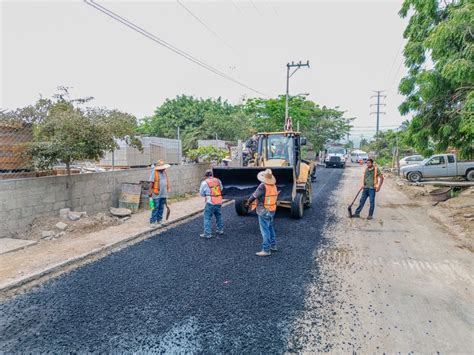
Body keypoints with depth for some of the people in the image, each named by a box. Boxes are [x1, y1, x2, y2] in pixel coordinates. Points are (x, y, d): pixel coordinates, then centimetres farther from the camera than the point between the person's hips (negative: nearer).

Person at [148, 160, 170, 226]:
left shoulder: (164, 172, 10)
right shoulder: (154, 172, -10)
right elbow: (151, 183, -11)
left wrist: (167, 190, 18)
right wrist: (150, 192, -13)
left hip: (163, 194, 6)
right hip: (157, 194, -6)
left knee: (161, 208, 12)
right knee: (156, 208, -5)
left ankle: (159, 220, 23)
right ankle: (152, 221, 2)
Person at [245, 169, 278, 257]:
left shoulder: (263, 186, -20)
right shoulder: (274, 185, 1)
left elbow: (254, 196, -15)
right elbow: (275, 196, 9)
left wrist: (248, 202, 5)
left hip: (264, 211, -8)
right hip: (272, 210, 8)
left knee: (265, 230, -3)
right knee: (270, 228, 21)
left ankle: (266, 250, 1)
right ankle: (273, 246, 31)